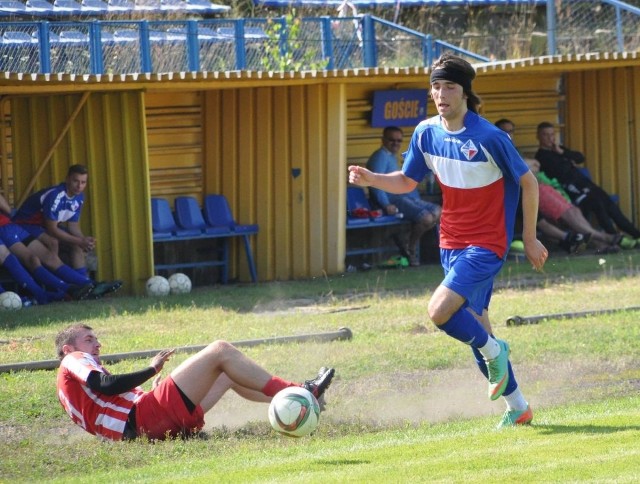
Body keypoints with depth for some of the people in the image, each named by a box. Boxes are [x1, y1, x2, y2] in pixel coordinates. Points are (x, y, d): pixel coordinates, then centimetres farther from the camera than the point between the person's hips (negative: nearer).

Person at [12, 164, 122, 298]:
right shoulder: (55, 195, -29)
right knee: (51, 241, -35)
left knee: (77, 244, -3)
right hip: (24, 225, -9)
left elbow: (73, 226, 3)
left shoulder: (78, 197, -2)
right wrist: (80, 241, -30)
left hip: (43, 226, 9)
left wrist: (84, 239, -19)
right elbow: (52, 229, -30)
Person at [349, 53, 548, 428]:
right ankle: (518, 408, 25)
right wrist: (371, 179, -8)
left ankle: (493, 350, 6)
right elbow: (407, 182, 11)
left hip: (486, 245, -7)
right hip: (451, 242, 7)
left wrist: (530, 238, -4)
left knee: (440, 311, -23)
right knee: (474, 325, 11)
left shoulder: (489, 138, -18)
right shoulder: (427, 133, -1)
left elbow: (528, 182, -8)